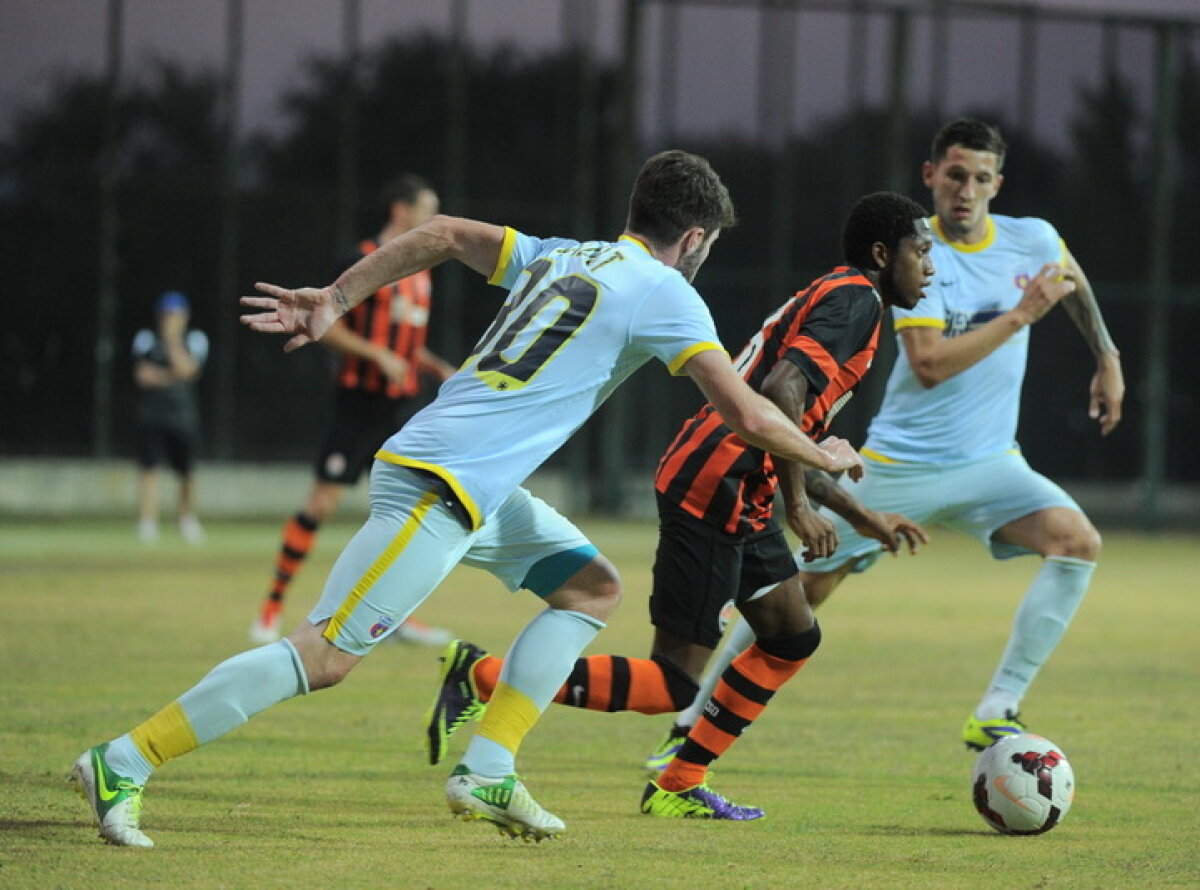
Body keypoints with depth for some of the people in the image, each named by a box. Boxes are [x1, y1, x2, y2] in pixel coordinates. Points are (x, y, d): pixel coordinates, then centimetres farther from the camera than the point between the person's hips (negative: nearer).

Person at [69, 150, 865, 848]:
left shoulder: (558, 257, 17)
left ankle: (487, 773, 8)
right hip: (436, 489, -9)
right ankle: (122, 764, -11)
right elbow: (748, 417, -6)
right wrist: (824, 458, 12)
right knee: (327, 656, -11)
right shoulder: (666, 295, -5)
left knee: (592, 587, 14)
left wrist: (335, 299, 23)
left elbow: (445, 234, 21)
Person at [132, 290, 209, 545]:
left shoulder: (195, 340, 4)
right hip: (150, 416, -1)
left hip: (183, 417, 1)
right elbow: (143, 375, -10)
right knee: (148, 467, -13)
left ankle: (187, 516, 28)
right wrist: (171, 376, -11)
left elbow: (186, 369, -14)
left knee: (186, 471, 6)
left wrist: (172, 339, -13)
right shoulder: (146, 339, 3)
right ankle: (147, 523, -15)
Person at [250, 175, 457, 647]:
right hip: (360, 401, -7)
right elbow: (324, 325, -12)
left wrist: (439, 370, 10)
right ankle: (272, 607, 3)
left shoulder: (420, 272, 15)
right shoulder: (364, 262, -8)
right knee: (321, 502, -6)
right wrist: (379, 355, -19)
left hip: (403, 404, 7)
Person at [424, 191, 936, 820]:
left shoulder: (830, 298, 23)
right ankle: (482, 677, -10)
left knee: (794, 639, 19)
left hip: (737, 499, 11)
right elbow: (781, 391, -25)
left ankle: (679, 788, 21)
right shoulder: (854, 300, -8)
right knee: (676, 686, -10)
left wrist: (865, 518, 31)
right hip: (713, 492, -11)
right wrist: (798, 505, -23)